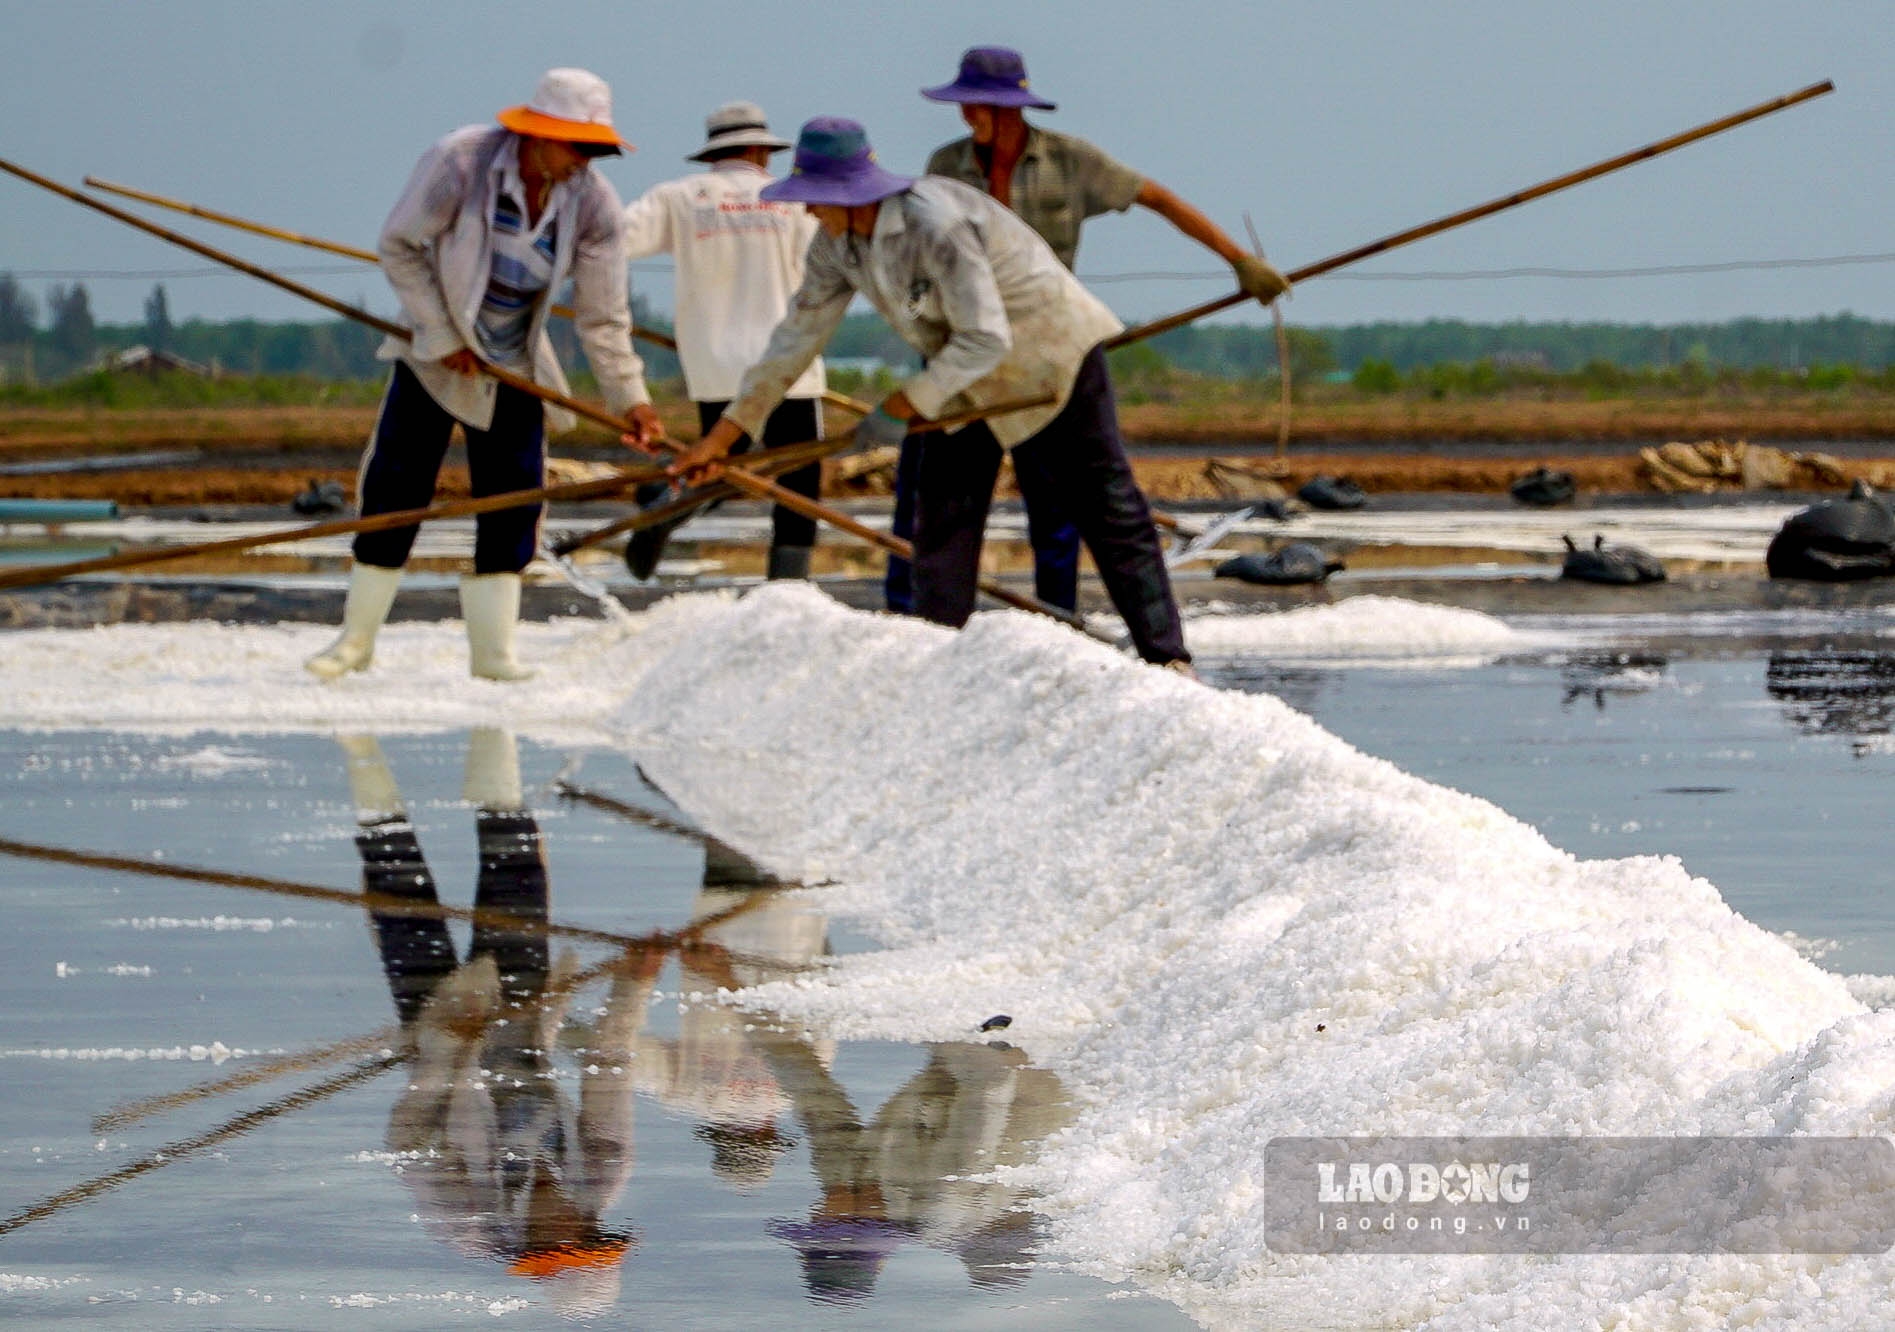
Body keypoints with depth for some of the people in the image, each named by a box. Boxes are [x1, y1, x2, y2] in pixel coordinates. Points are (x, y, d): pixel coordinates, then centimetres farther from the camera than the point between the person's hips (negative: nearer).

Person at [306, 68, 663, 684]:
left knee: (514, 496, -3)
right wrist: (442, 336, -14)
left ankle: (493, 648, 3)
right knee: (395, 483, -4)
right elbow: (399, 245, -14)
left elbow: (602, 316, -8)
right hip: (435, 354, -3)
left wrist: (629, 399, -14)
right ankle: (356, 639, 6)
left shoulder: (594, 205, -14)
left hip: (513, 364, 3)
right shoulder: (460, 161, -23)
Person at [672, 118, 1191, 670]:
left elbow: (986, 340, -31)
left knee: (1105, 507, -8)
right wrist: (725, 432, 2)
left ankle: (1165, 656, -6)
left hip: (1050, 352, -8)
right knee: (943, 519, 2)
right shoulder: (837, 244, -7)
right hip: (968, 378, 8)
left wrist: (903, 408, -25)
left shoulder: (935, 225, -33)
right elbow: (798, 335, 2)